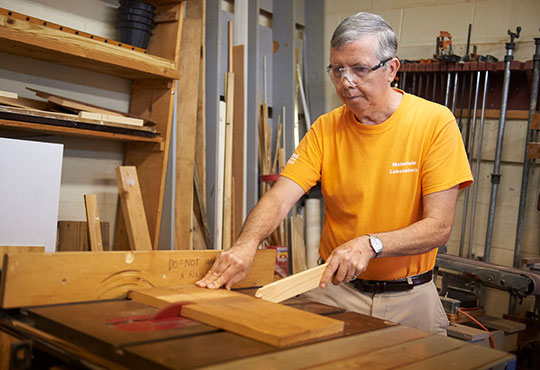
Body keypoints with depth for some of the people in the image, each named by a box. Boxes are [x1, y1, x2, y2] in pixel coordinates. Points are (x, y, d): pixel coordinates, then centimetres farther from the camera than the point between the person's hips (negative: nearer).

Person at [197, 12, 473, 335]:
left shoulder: (435, 122, -10)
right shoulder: (325, 129, -2)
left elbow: (439, 227, -15)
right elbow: (279, 198, -12)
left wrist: (371, 244, -29)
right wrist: (248, 242, -32)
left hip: (409, 297, -1)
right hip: (335, 287, 2)